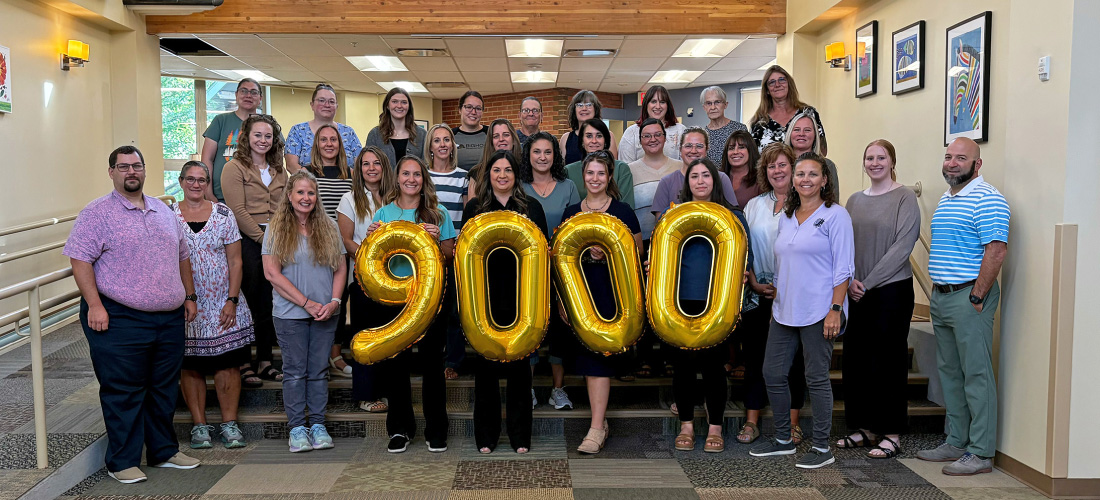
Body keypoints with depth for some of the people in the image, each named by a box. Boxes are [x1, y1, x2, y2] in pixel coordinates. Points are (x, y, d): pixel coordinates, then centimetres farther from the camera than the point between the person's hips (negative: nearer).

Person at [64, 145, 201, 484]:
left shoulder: (164, 212, 15)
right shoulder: (97, 213, -3)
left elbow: (182, 256, 22)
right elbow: (80, 260, -9)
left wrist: (189, 295, 17)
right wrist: (94, 305, -17)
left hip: (170, 319, 6)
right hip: (119, 319, -6)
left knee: (165, 389, 13)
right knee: (123, 392, 0)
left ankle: (164, 451, 26)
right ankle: (122, 462, 11)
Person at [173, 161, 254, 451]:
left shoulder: (223, 214, 3)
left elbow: (235, 261, 2)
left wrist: (232, 300, -6)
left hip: (221, 304, 0)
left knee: (227, 364, -1)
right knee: (190, 366, 5)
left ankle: (229, 424, 9)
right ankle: (199, 425, 15)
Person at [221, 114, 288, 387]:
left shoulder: (278, 171, 18)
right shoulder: (234, 168, -2)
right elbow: (238, 211, -10)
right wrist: (263, 238, -12)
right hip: (247, 242, -6)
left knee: (269, 305, 8)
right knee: (247, 304, -3)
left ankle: (265, 361, 17)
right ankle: (242, 364, 5)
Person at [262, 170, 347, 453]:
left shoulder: (328, 228, 8)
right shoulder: (277, 230, -1)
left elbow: (341, 269, 9)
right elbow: (272, 273, -8)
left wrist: (334, 301, -7)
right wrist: (306, 303, -12)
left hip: (326, 313, 3)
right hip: (290, 313, -3)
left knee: (319, 370, 8)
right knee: (295, 371, 3)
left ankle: (317, 424, 17)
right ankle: (297, 427, 12)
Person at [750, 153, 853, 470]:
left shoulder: (835, 215, -5)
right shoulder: (786, 217, 14)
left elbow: (843, 268, -10)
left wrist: (836, 309, -17)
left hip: (818, 311, -7)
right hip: (785, 310, 7)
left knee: (817, 378, 0)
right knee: (773, 374, 9)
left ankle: (822, 448, 13)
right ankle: (783, 440, 24)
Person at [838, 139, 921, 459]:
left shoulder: (905, 198, -3)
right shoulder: (855, 201, 13)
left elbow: (903, 246, -11)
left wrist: (869, 282, -14)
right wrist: (850, 280, -6)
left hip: (892, 290, -5)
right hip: (856, 294, 5)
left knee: (888, 361, -1)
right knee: (855, 360, 7)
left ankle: (892, 435, 8)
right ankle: (865, 428, 20)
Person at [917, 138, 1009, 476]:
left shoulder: (986, 199, -12)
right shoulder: (946, 199, 17)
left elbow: (996, 250, -19)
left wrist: (977, 297, -20)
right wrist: (938, 292, 17)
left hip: (969, 296, -9)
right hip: (941, 296, 9)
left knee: (976, 375, -5)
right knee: (950, 373, 14)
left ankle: (981, 453, 1)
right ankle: (956, 443, 23)